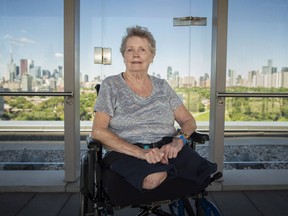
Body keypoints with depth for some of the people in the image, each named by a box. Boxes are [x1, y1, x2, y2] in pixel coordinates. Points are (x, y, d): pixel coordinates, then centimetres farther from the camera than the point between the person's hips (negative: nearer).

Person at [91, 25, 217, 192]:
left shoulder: (162, 86, 16)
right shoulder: (111, 85, 5)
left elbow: (189, 121, 15)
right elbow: (98, 131, -6)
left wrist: (178, 140, -10)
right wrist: (139, 152, -19)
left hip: (168, 147, 3)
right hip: (126, 153, -3)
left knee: (208, 175, -26)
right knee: (154, 178, -37)